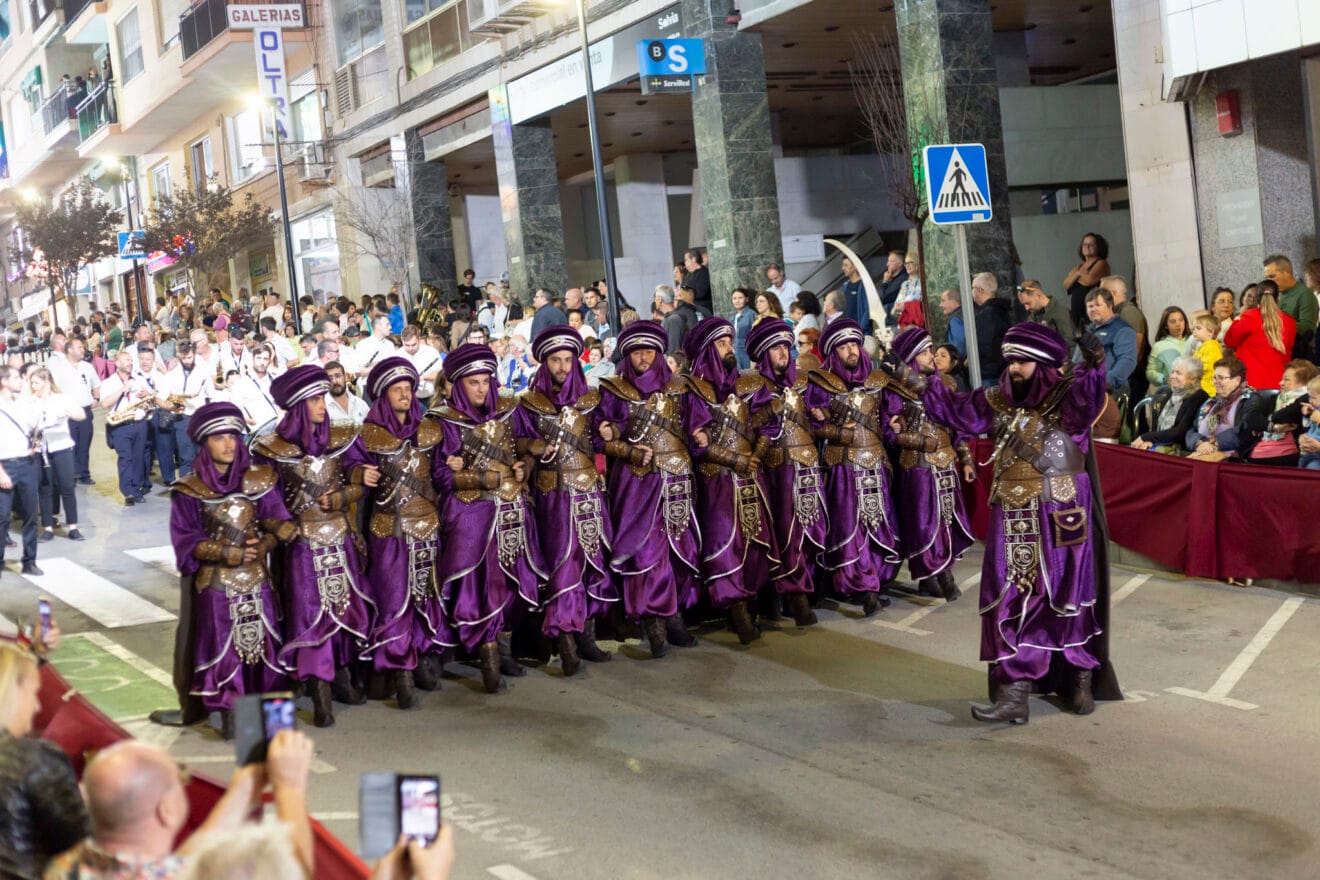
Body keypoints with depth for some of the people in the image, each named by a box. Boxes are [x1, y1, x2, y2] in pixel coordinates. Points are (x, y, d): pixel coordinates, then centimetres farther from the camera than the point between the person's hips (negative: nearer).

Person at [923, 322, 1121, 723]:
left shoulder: (1066, 396, -10)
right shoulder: (999, 401, 7)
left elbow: (1088, 399, -32)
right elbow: (957, 411, 17)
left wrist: (1093, 366, -51)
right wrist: (924, 387, 9)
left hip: (1061, 520, -4)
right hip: (1014, 522, 4)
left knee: (1069, 599, 8)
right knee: (1012, 603, 1)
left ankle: (1081, 681, 27)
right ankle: (1014, 694, 2)